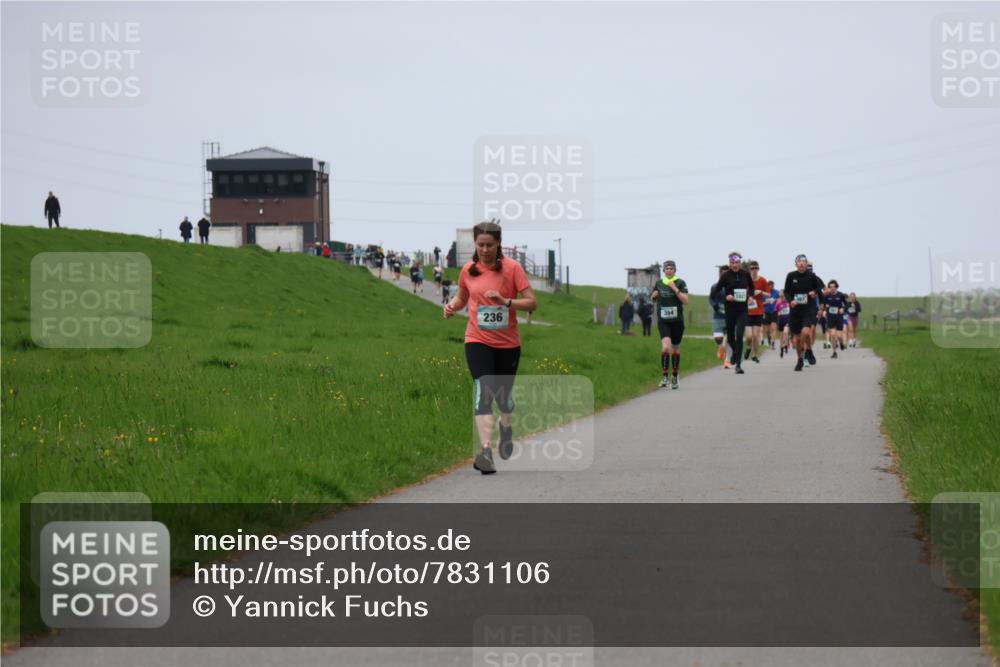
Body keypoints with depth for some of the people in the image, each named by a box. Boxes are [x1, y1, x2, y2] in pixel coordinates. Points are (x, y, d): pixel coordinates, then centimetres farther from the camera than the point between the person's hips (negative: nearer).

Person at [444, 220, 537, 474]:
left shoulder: (511, 267, -7)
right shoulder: (468, 270, 1)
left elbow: (531, 301, -10)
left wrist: (506, 301, -25)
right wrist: (452, 305, -3)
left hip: (508, 343, 0)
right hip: (478, 341, 0)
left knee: (504, 392, 16)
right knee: (484, 391, -18)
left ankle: (506, 426, 51)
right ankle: (485, 451, -26)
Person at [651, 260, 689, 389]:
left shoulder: (680, 283, -2)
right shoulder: (659, 283, 7)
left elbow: (685, 301, -10)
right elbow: (653, 298, 22)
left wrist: (675, 289, -18)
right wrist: (654, 295, -1)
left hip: (677, 321, 0)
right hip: (663, 321, 0)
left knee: (675, 350, 10)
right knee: (666, 347, -20)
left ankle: (674, 377, 26)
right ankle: (664, 376, -14)